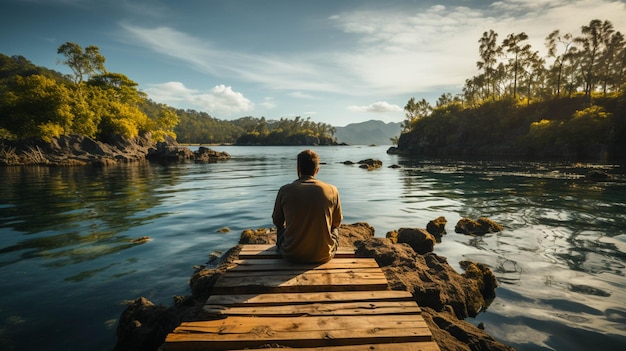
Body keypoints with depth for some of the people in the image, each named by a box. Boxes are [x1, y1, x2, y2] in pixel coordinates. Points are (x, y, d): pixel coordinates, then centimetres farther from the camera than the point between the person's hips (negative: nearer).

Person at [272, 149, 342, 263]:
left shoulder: (285, 190, -9)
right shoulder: (332, 191, -9)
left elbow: (277, 222, 7)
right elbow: (337, 223, 6)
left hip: (292, 256, 0)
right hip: (323, 256, 0)